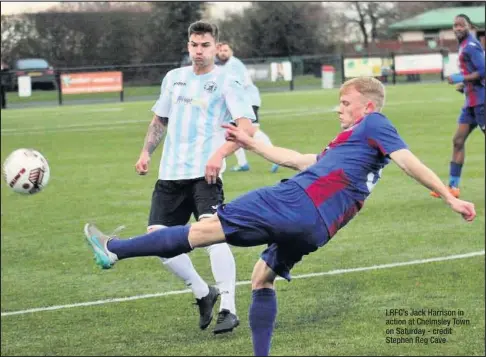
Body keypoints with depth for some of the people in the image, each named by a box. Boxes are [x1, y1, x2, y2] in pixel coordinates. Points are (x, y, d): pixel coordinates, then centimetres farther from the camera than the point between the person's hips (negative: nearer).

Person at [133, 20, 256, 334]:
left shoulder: (226, 82, -2)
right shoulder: (174, 78, 16)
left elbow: (247, 127, -12)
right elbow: (160, 120, 28)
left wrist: (220, 153, -27)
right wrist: (147, 152, 14)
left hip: (204, 173, -6)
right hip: (170, 174, 6)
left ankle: (229, 309, -20)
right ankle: (203, 294, 18)